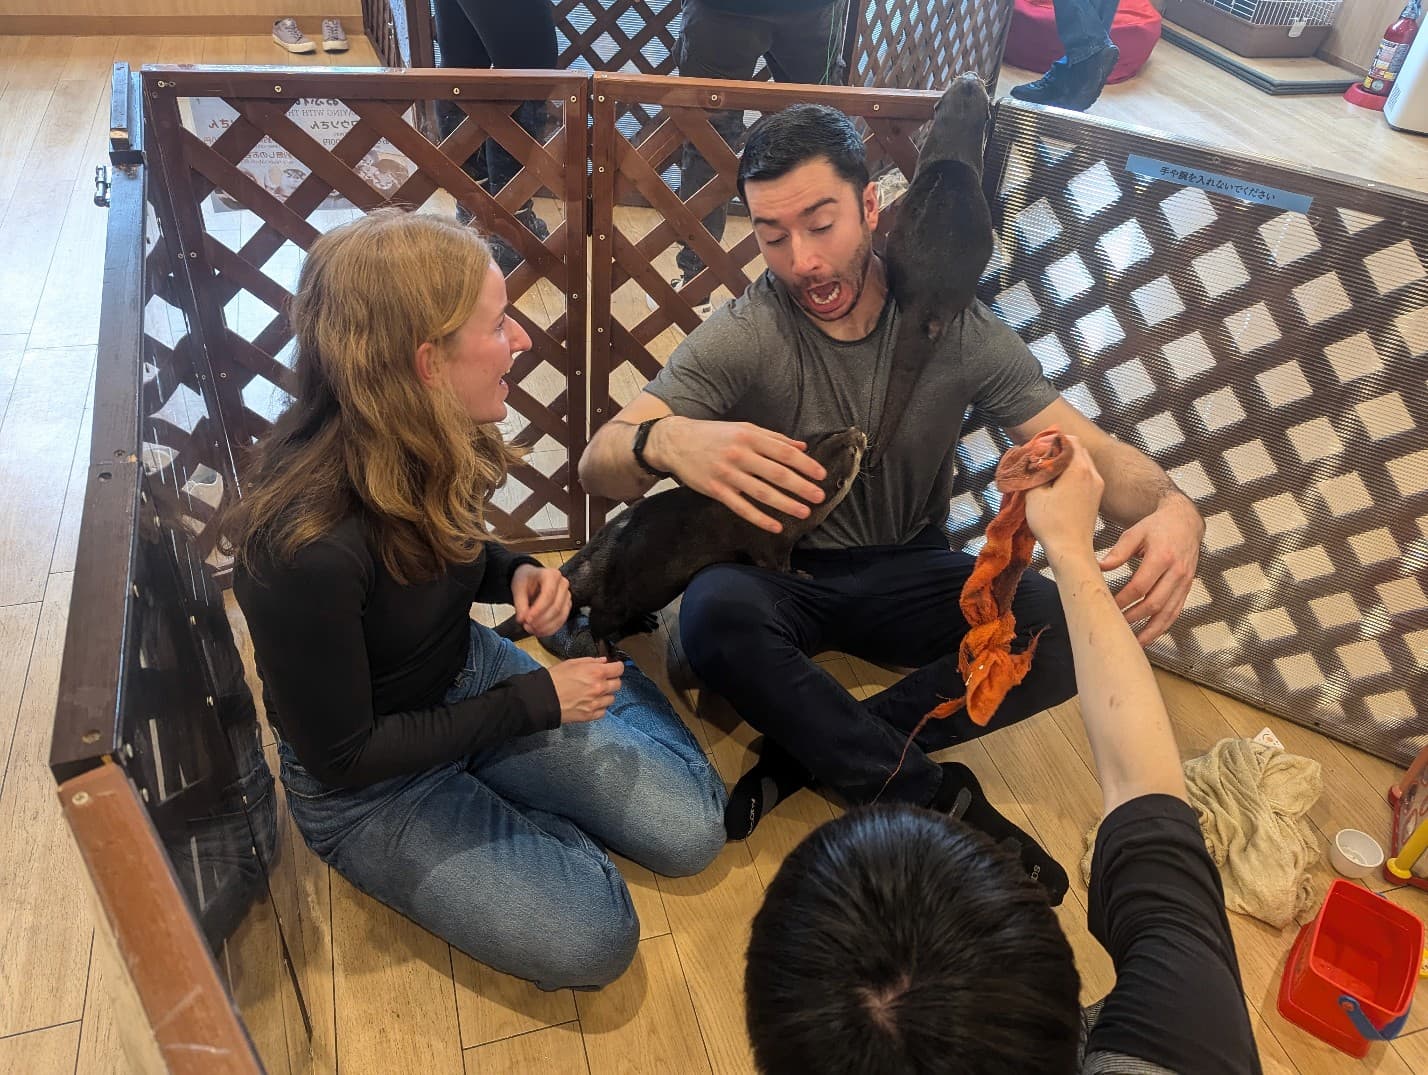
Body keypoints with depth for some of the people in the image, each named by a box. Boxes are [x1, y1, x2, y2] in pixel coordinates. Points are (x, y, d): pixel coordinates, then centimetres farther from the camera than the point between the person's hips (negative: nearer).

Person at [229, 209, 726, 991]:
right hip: (368, 784, -5)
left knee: (689, 832, -1)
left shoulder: (432, 448, -14)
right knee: (589, 941, -14)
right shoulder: (305, 544, -35)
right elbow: (339, 756, -24)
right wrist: (536, 701, -21)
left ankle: (604, 672, 20)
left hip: (472, 675, 5)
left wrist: (515, 575, -14)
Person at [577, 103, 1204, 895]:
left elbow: (1089, 450, -8)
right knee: (715, 616, -37)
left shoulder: (954, 325, -9)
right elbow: (598, 465, -24)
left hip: (907, 573, 2)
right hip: (781, 572, -1)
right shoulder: (740, 338, -16)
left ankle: (808, 755, -19)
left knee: (1071, 631, -24)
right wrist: (665, 441, -50)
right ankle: (936, 798, -20)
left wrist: (1172, 506, -32)